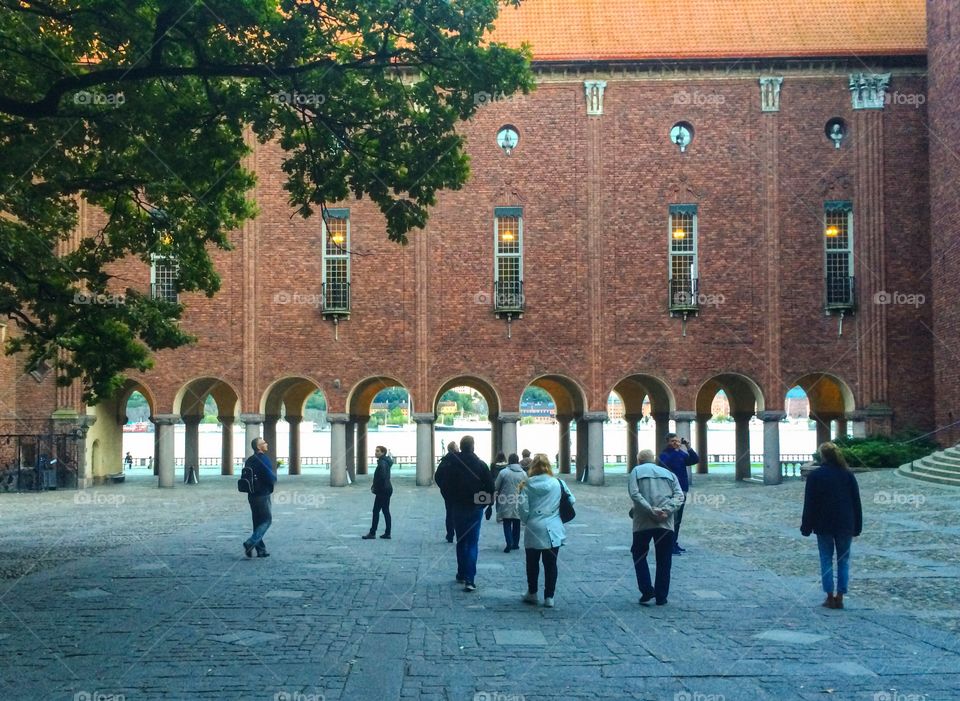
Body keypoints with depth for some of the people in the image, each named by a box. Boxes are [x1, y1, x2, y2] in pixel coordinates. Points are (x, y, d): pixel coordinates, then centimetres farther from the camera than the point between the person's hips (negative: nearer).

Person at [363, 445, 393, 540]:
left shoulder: (382, 463, -16)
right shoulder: (386, 462, 15)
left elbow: (382, 477, -26)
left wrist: (375, 487, -14)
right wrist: (374, 485, 12)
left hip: (382, 491, -10)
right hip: (387, 489, 10)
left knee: (376, 511, -5)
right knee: (386, 511, 11)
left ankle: (372, 533, -2)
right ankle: (387, 533, 12)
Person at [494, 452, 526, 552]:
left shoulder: (503, 472, -10)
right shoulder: (523, 473, -2)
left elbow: (496, 487, -4)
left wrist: (496, 494, 16)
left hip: (506, 503, -3)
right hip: (518, 504, 3)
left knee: (507, 524, 3)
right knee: (516, 524, 15)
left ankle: (509, 543, -14)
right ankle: (515, 544, 20)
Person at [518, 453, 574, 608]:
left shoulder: (527, 485, -5)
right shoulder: (558, 483, -3)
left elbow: (523, 508, -7)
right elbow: (571, 500, 3)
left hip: (533, 530, 0)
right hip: (553, 531, 0)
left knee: (532, 563, 16)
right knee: (551, 564, 7)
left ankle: (532, 593, 26)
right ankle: (549, 597, 9)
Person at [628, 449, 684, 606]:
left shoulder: (636, 471, 10)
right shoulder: (668, 473, 18)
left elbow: (634, 494, -9)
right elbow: (679, 496, 2)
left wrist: (651, 511, -14)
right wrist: (667, 511, -9)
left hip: (643, 522, -2)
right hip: (666, 523, 2)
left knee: (639, 554, 15)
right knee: (664, 561, 10)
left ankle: (647, 590, 3)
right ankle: (661, 597, 11)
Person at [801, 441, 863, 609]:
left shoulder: (814, 476, -7)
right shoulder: (848, 475, 1)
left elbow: (809, 504, -6)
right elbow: (856, 502, 4)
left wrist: (806, 527, 1)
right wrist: (857, 527, 10)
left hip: (824, 526, -2)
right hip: (845, 525, 2)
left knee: (826, 560, 7)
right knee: (843, 560, 9)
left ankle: (830, 597, 5)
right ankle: (840, 597, 7)